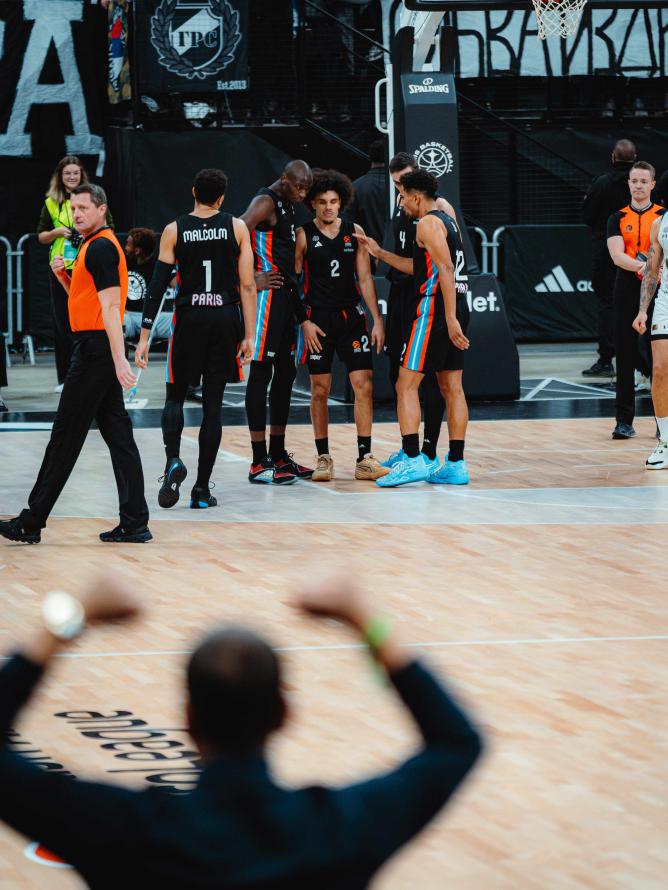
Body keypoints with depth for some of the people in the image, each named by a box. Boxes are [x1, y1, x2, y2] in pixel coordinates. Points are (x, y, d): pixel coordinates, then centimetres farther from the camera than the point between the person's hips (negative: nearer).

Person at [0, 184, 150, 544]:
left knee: (65, 437, -5)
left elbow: (110, 306, -20)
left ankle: (32, 522, -1)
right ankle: (134, 522, 4)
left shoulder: (101, 248, -13)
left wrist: (118, 359, -26)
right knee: (118, 436, 6)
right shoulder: (93, 246, 18)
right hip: (98, 351, 10)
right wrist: (63, 275, 7)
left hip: (94, 349, -10)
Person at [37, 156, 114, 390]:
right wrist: (57, 232, -6)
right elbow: (41, 236, 13)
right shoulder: (51, 203, 8)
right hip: (60, 269, 2)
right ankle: (64, 377, 9)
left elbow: (109, 230, 8)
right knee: (62, 322, 2)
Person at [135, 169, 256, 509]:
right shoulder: (236, 227, 1)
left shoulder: (174, 230, 1)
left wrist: (145, 336, 0)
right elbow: (248, 285, -2)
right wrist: (249, 335, 3)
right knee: (212, 403, 5)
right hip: (225, 319, 0)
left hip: (188, 319, 0)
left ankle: (173, 460, -14)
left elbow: (157, 286, -2)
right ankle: (201, 490, 4)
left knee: (175, 396, 14)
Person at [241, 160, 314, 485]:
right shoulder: (265, 202, -12)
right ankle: (259, 464, -8)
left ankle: (278, 455, 20)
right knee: (261, 373, -8)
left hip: (285, 296, 10)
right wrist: (252, 279, -22)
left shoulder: (287, 206, 18)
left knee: (285, 373, 12)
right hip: (267, 296, -10)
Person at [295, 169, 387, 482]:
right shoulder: (303, 235, -1)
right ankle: (324, 459, 9)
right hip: (318, 318, -2)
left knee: (363, 385, -4)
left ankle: (364, 459, -1)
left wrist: (377, 319, 1)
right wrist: (304, 322, -9)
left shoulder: (354, 232, 6)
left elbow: (365, 278, 7)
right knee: (320, 390, 1)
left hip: (351, 316, 2)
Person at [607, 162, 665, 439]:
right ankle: (624, 421, 4)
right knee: (626, 355, 0)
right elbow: (617, 255, -4)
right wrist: (641, 266, -22)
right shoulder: (618, 218, 11)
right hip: (627, 291, 1)